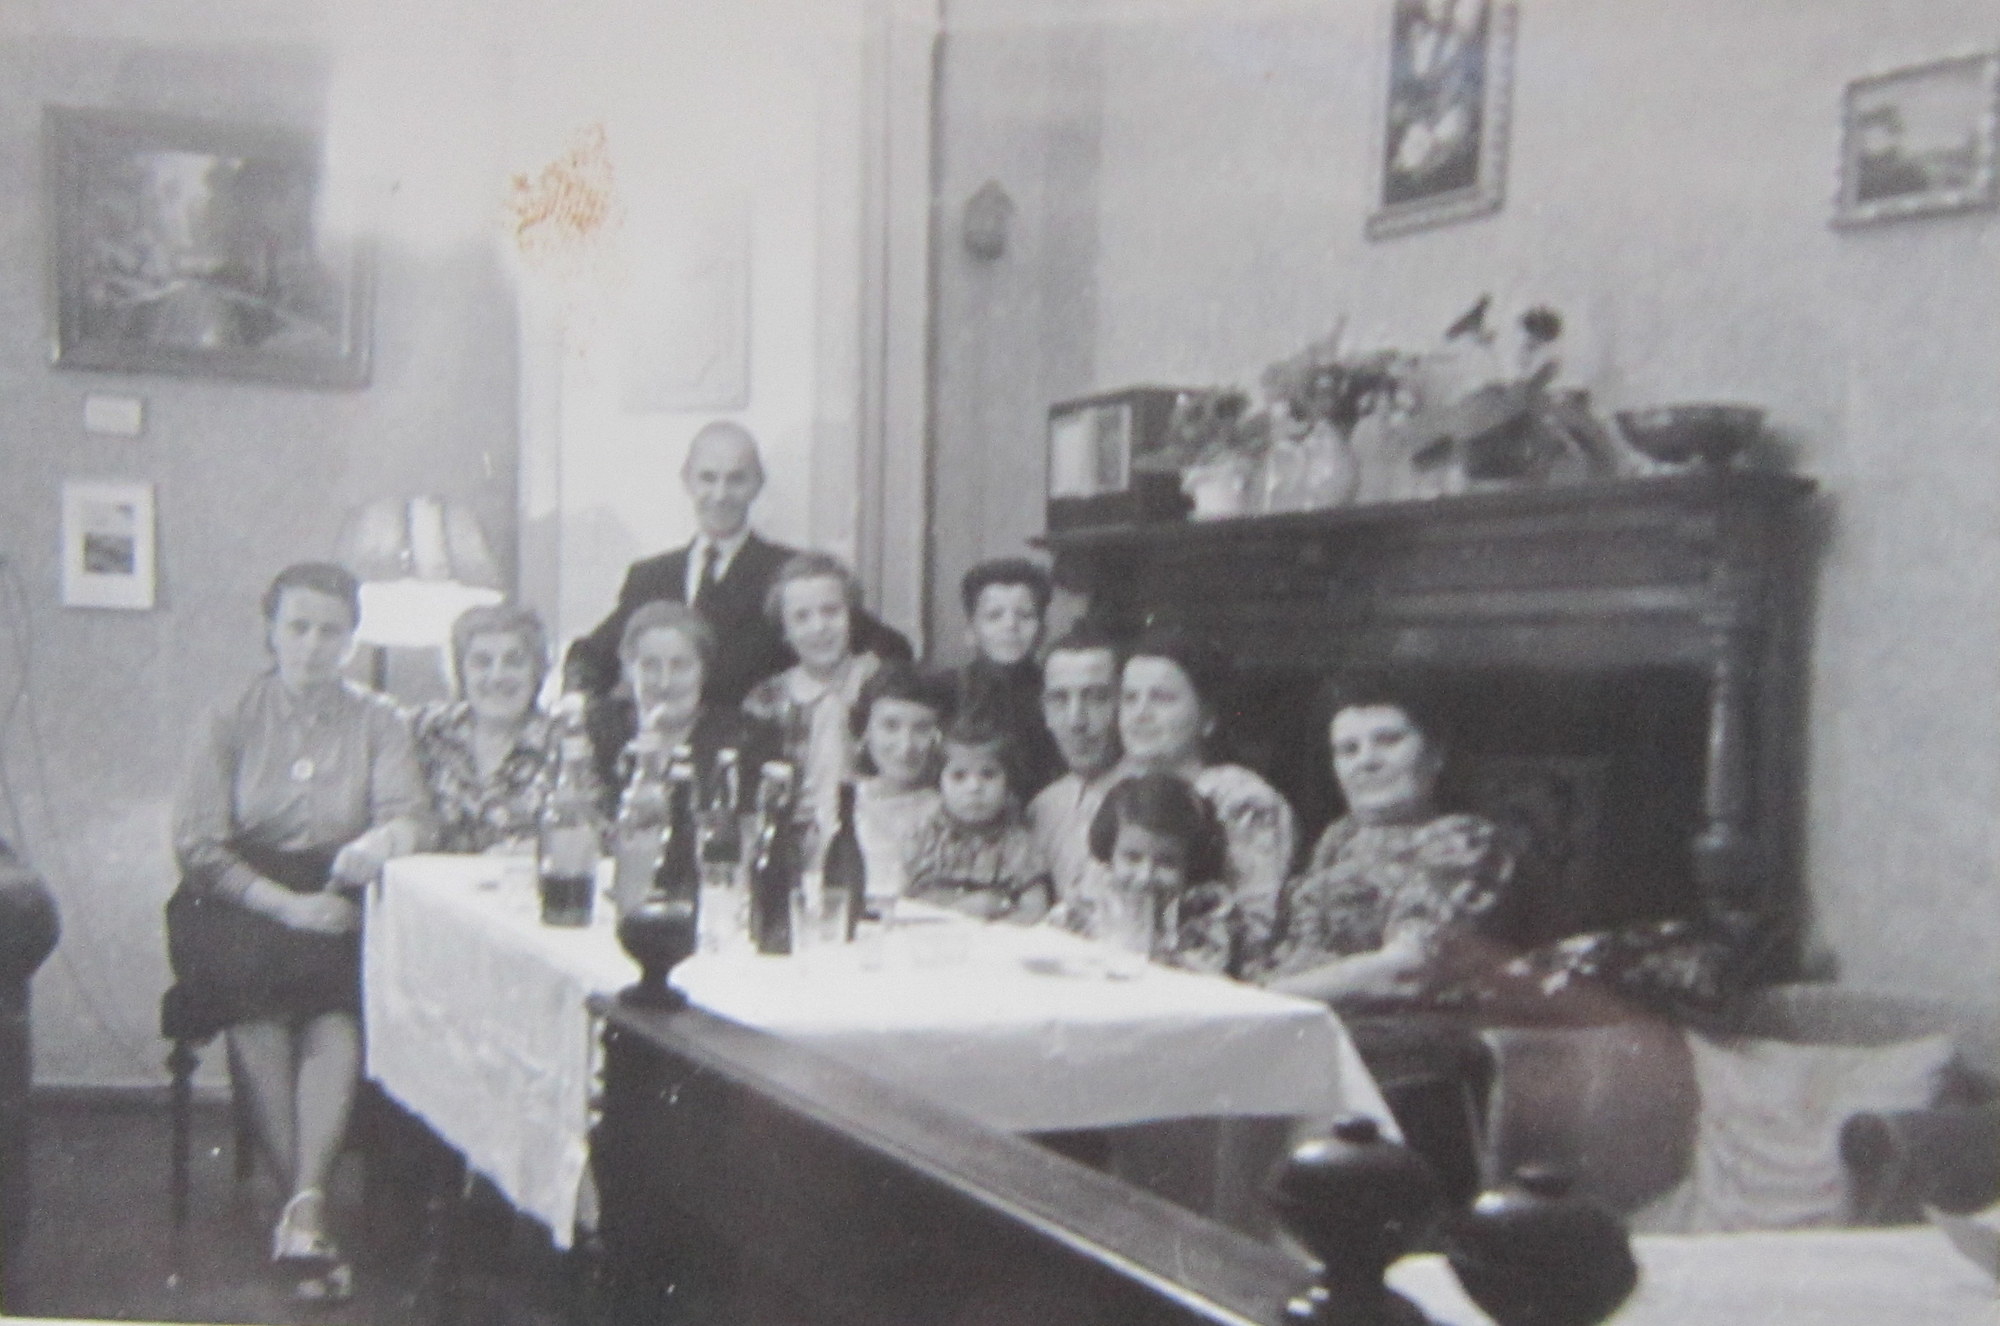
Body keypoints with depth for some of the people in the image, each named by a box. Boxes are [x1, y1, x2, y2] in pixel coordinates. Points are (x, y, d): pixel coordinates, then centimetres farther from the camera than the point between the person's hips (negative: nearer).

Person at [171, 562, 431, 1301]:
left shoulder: (376, 723, 13)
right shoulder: (233, 723, 11)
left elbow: (413, 819, -2)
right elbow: (197, 845, 0)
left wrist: (384, 838, -29)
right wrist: (286, 905, -16)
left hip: (341, 911, 0)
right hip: (245, 909, 0)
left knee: (336, 1012, -32)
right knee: (258, 1011, -33)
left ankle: (303, 1208, -37)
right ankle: (306, 1207, -29)